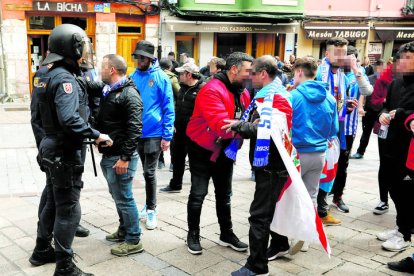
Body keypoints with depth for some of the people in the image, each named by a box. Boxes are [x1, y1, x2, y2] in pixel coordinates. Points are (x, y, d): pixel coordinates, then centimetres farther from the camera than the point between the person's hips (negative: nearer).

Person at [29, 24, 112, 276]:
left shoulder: (50, 76, 11)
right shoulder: (64, 78, -20)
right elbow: (69, 119, -32)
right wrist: (96, 135, -24)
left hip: (53, 149, 10)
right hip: (64, 153, -10)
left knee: (54, 202, 23)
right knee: (69, 210, -2)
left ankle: (43, 249, 38)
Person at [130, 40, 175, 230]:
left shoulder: (160, 77, -10)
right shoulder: (133, 77, 4)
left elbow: (168, 108, -10)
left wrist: (167, 135, -14)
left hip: (154, 133, -5)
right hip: (137, 133, 5)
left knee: (149, 172, -1)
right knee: (147, 171, 17)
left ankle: (151, 209, 14)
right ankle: (150, 204, 32)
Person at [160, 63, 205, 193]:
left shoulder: (203, 88, -15)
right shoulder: (183, 87, 12)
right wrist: (174, 123, 14)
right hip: (180, 129, 8)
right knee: (177, 157, 17)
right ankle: (175, 185, 32)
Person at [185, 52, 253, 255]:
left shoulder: (243, 93, 1)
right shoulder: (212, 90, -26)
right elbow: (220, 125, -37)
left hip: (225, 150, 7)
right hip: (202, 149, -7)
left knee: (224, 194, 16)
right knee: (198, 193, 2)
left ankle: (226, 234, 30)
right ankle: (193, 234, 20)